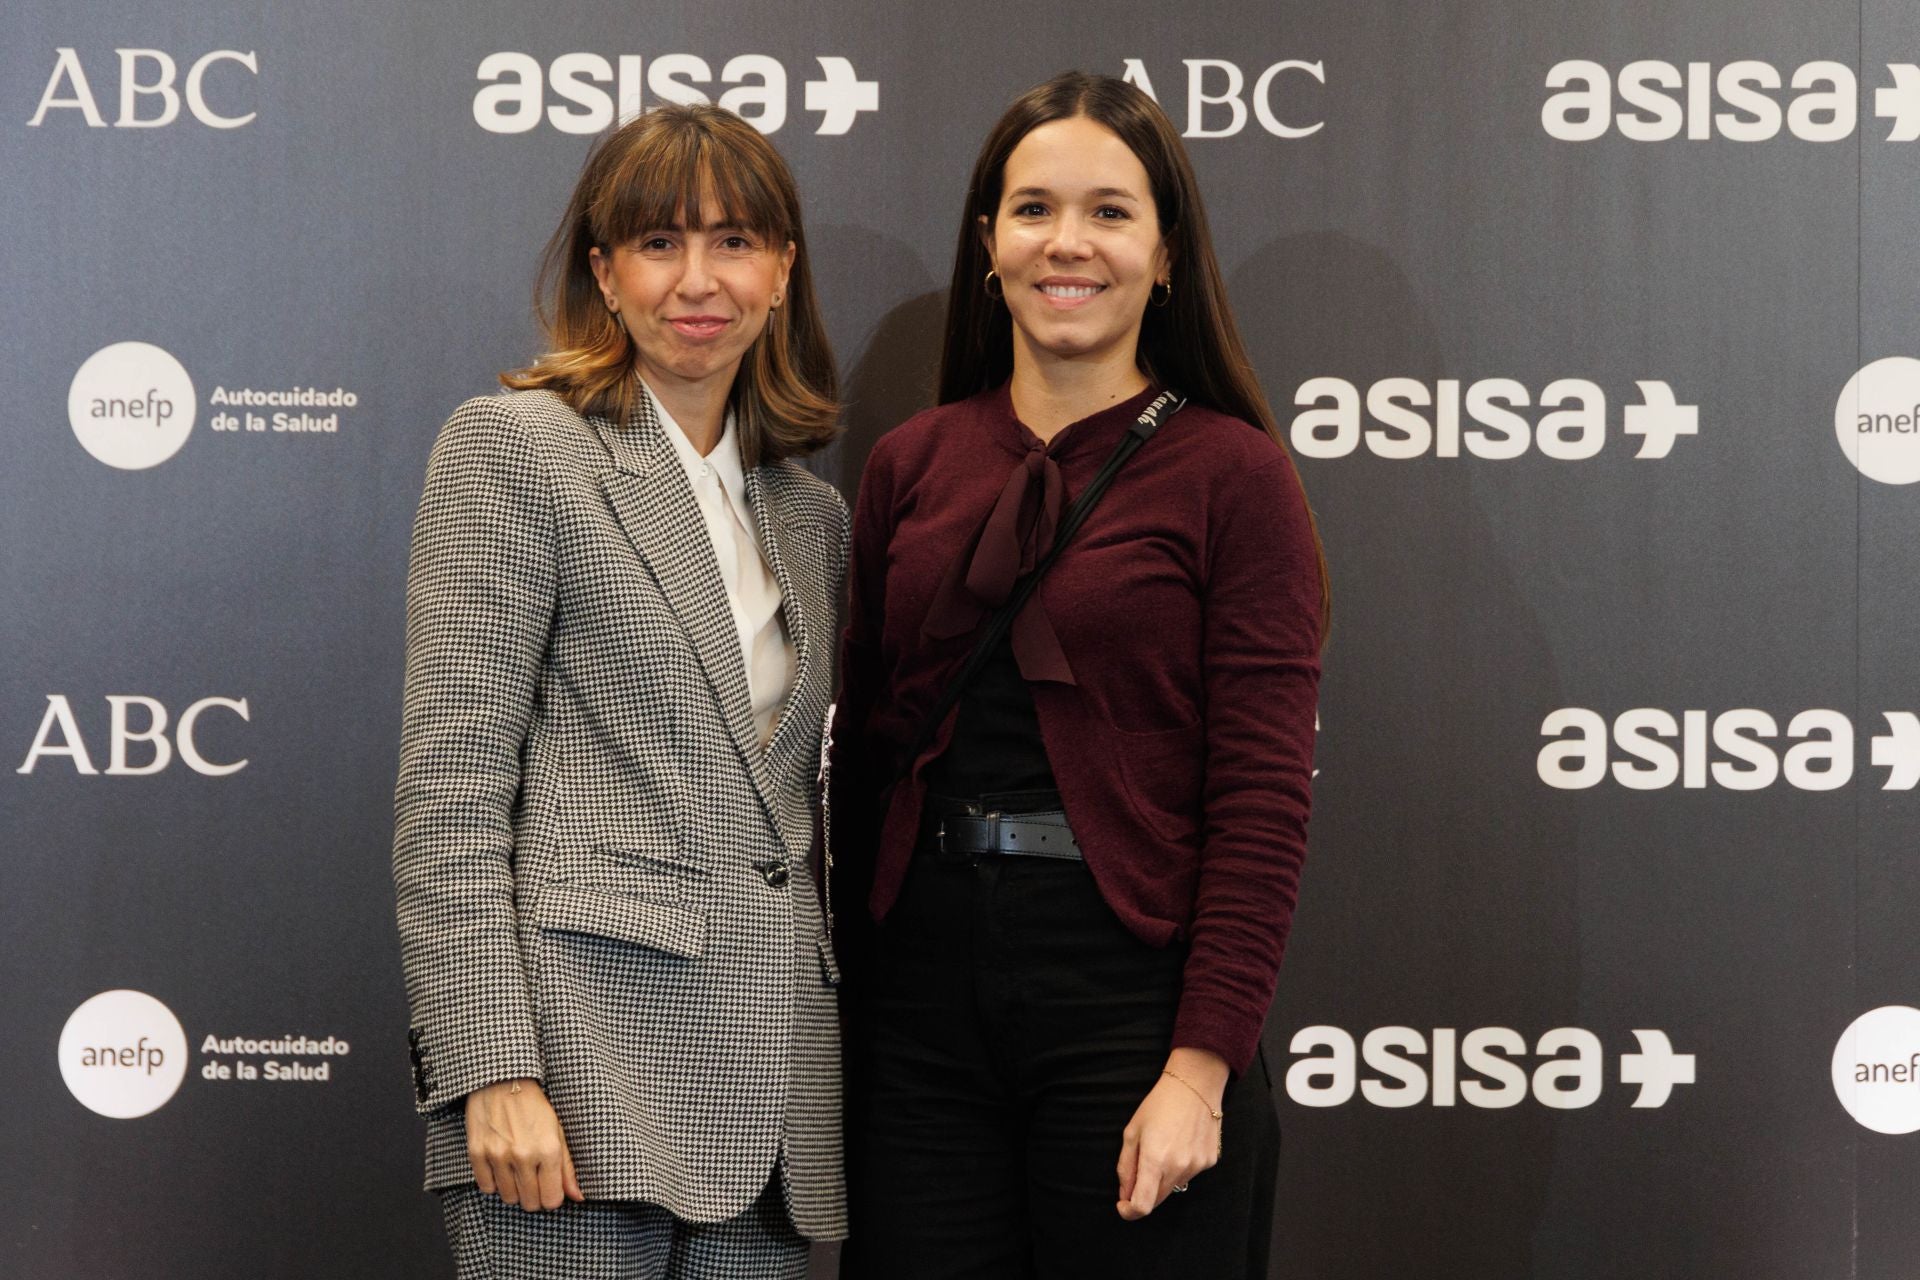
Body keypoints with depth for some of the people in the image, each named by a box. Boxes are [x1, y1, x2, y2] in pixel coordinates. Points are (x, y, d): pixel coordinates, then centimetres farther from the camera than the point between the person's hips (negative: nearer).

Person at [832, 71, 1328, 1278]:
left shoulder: (1232, 471, -4)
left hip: (1131, 989, -3)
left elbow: (1264, 795, -8)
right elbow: (862, 755, 13)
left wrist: (1202, 1067, -15)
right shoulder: (908, 465, 9)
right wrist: (843, 1015, 8)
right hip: (925, 984, 4)